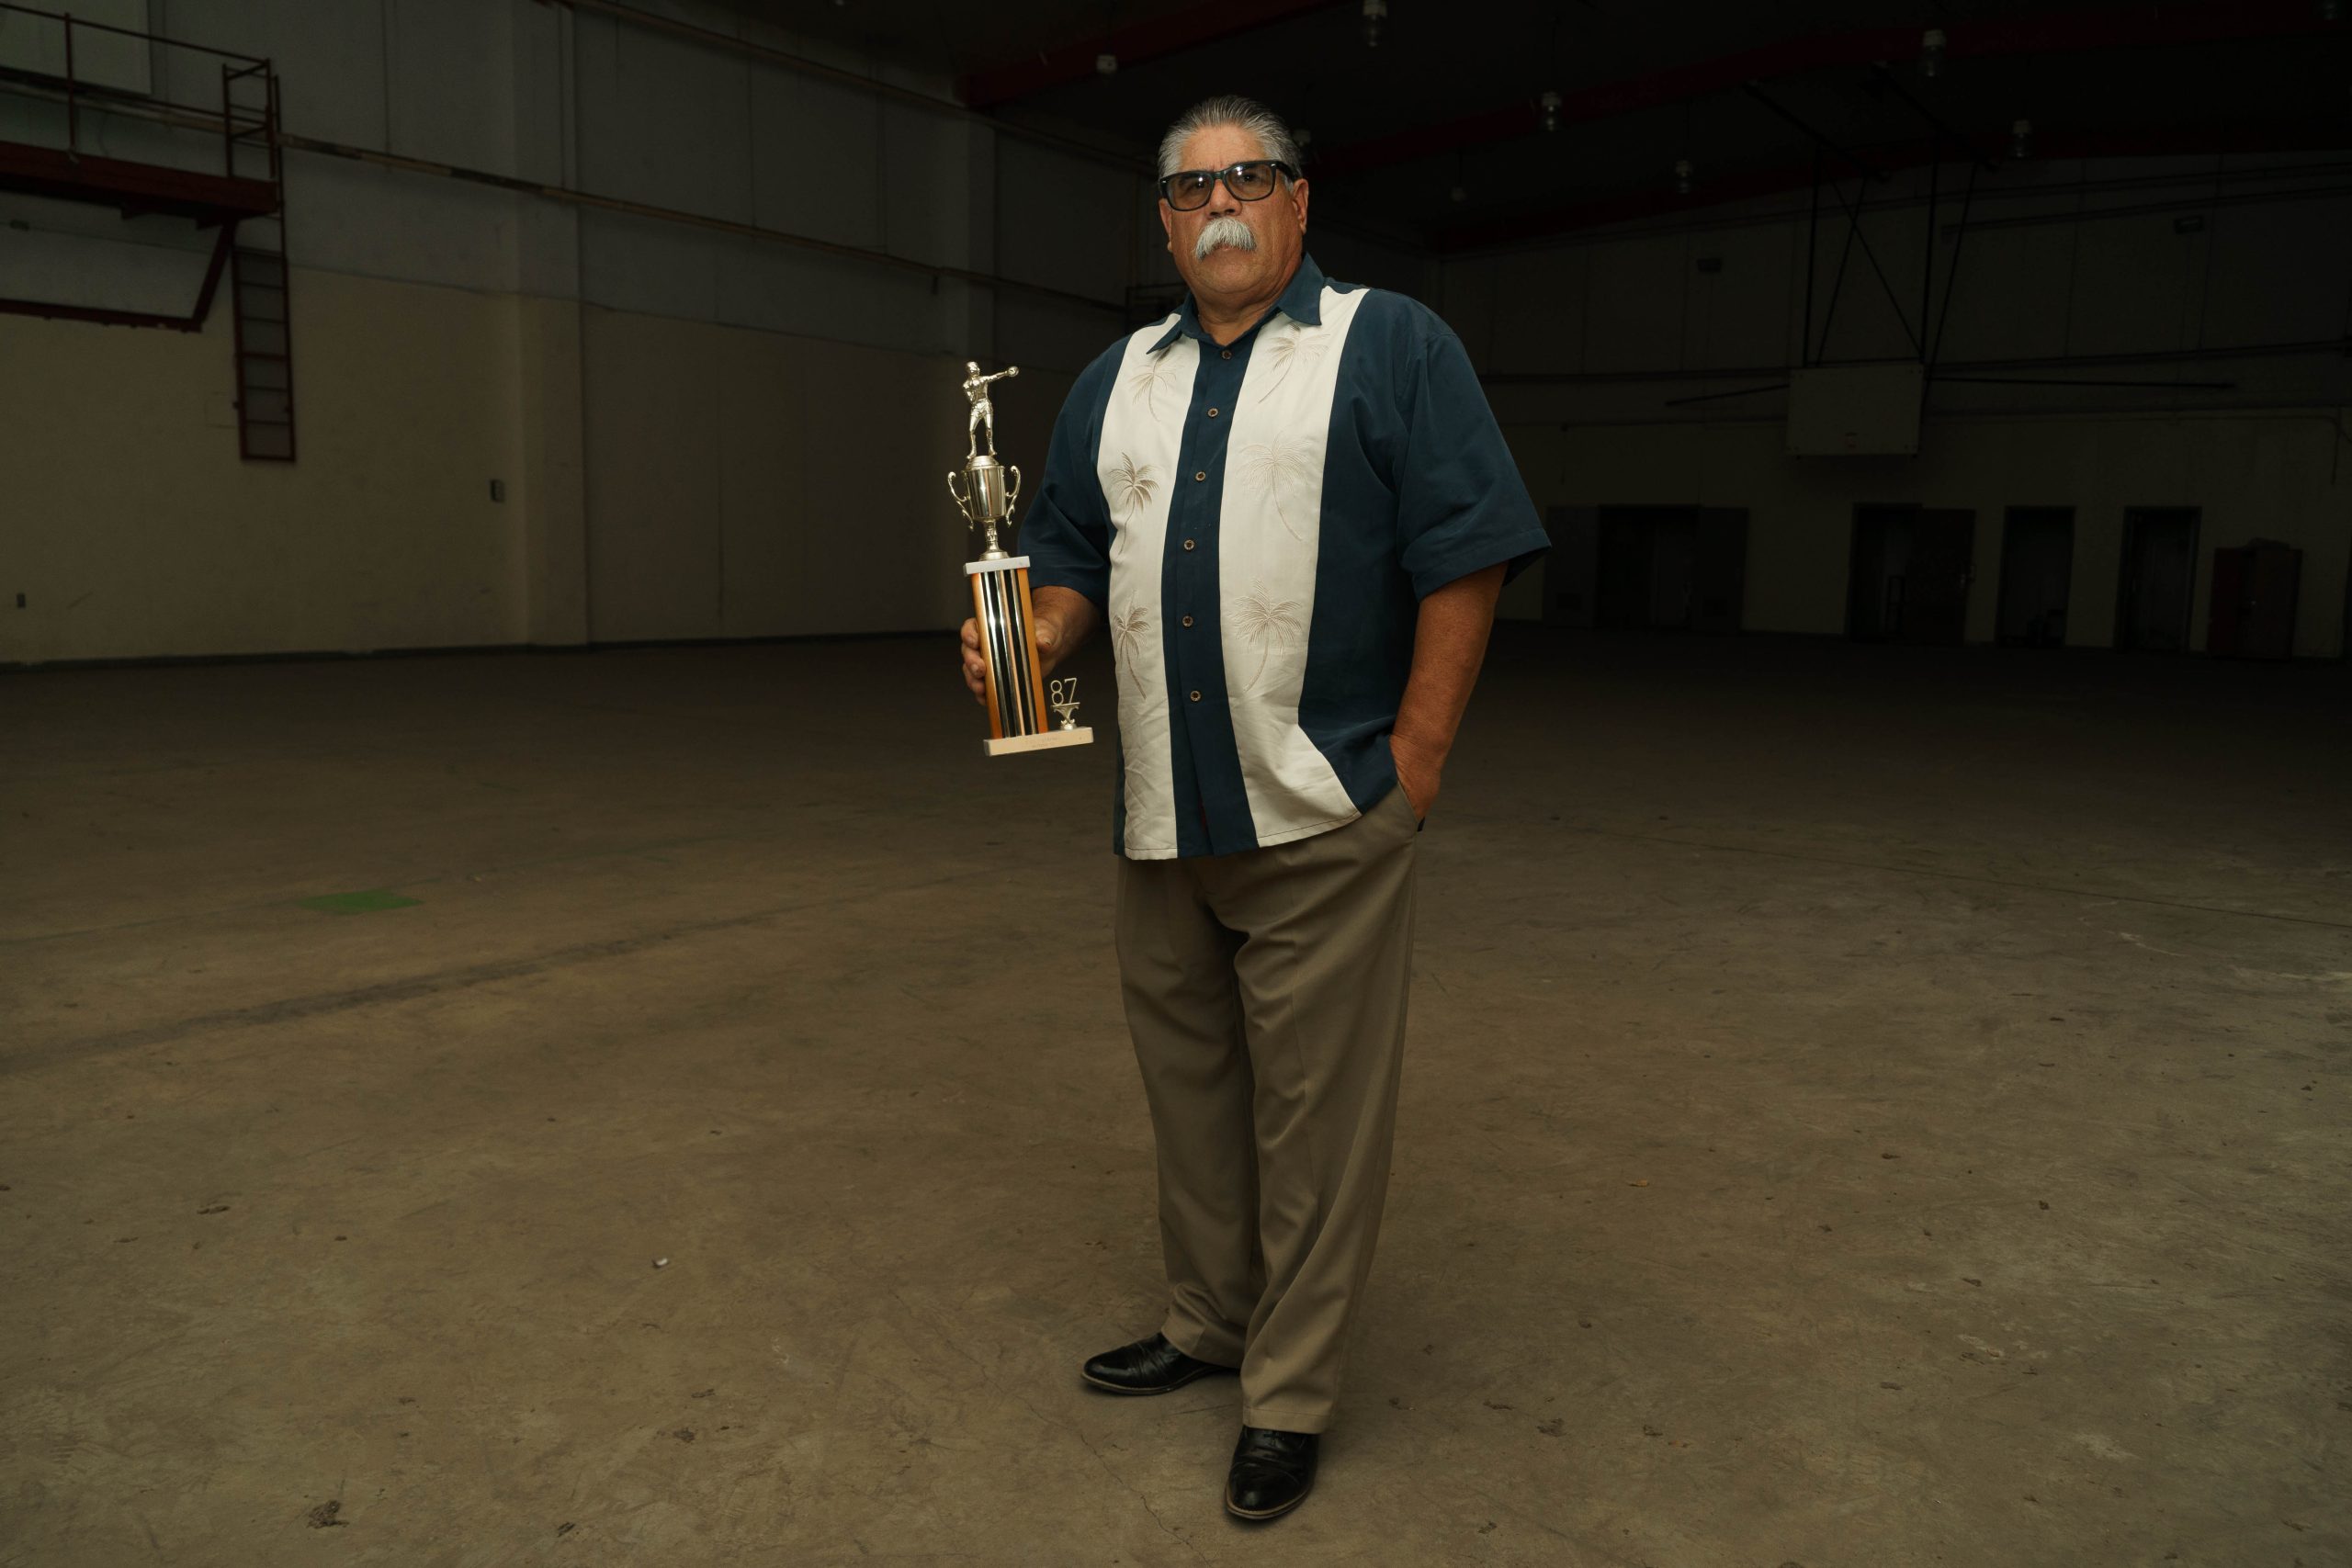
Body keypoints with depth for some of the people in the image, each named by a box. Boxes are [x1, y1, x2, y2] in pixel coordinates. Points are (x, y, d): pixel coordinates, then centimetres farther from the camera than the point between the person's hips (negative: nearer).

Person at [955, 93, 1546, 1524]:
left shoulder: (1392, 347, -1)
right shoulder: (1117, 382, 16)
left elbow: (1465, 556, -7)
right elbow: (1073, 554, 17)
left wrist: (1416, 760, -12)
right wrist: (1035, 636, -6)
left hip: (1322, 824, -5)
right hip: (1159, 819, 6)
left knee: (1315, 1113, 3)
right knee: (1189, 1087, 17)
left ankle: (1293, 1396, 18)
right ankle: (1207, 1325, 36)